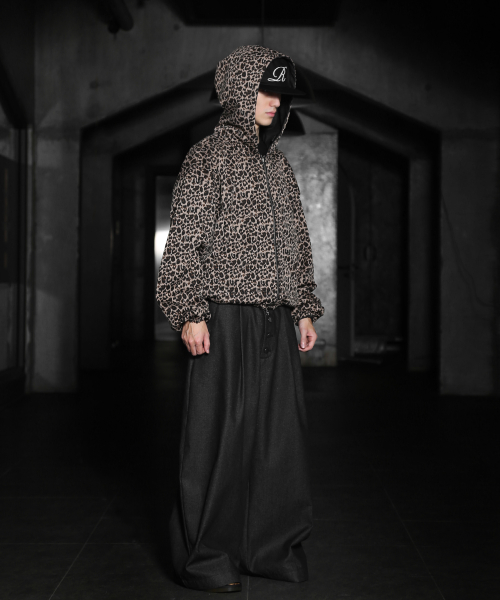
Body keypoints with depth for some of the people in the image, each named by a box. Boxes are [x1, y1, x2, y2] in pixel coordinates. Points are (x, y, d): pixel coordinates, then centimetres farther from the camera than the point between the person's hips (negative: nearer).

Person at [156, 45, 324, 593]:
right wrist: (190, 312, -15)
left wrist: (305, 309, 16)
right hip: (226, 316, -6)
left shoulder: (279, 164, 17)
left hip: (275, 320, 6)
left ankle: (269, 544, 19)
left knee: (278, 426, 7)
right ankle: (203, 554, 9)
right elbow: (185, 240, -7)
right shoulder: (209, 156, -3)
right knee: (220, 430, -3)